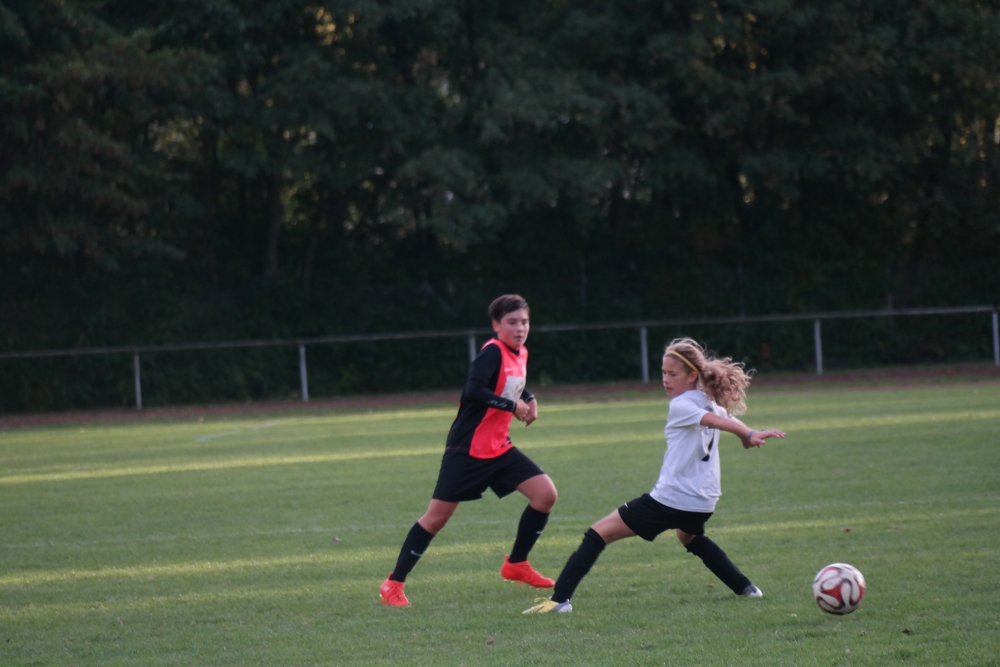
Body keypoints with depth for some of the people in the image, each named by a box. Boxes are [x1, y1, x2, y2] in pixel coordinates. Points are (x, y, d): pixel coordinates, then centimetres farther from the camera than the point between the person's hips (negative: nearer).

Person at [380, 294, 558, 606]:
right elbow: (473, 390, -31)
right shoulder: (493, 352, -17)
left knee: (546, 493, -4)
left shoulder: (520, 355, 8)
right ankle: (394, 583, 4)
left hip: (499, 448, 8)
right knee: (438, 515, -5)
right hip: (468, 449, -8)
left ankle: (516, 564, 12)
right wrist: (512, 406, -23)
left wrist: (529, 400, 9)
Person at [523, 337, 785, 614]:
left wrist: (751, 435, -36)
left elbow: (716, 420, -24)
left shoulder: (681, 406, -11)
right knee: (689, 536, 42)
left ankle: (559, 599, -17)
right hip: (703, 503, 9)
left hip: (669, 500, -9)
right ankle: (745, 588, 34)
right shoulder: (714, 405, 12)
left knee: (599, 533, -6)